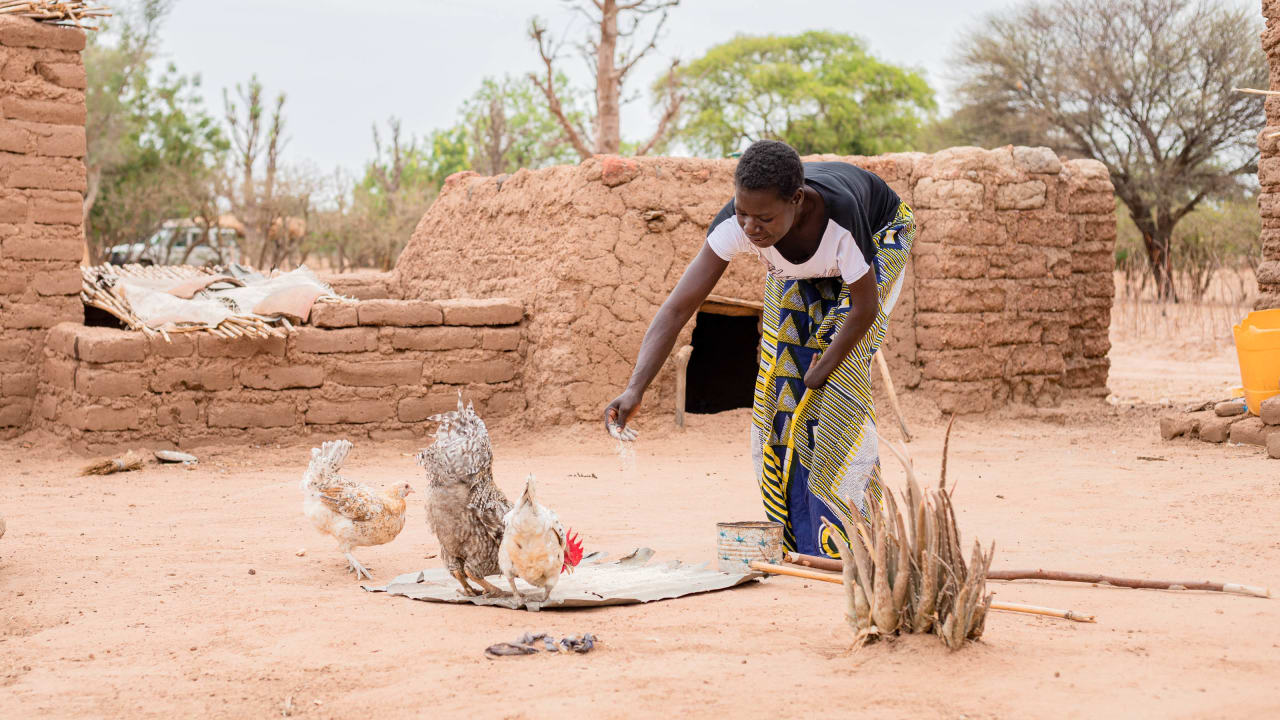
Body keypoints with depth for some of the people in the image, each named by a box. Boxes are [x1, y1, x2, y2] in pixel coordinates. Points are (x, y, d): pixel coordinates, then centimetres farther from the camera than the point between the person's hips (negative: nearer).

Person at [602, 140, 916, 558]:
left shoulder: (839, 213, -45)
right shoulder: (735, 225, -36)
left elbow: (865, 307, -30)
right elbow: (677, 308, -38)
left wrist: (820, 373, -22)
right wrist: (635, 390, -48)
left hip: (877, 240, -4)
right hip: (801, 271, 4)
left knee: (841, 379, -17)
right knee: (781, 383, -6)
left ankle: (843, 539, -9)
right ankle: (796, 542, 5)